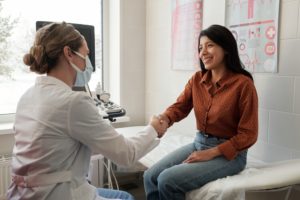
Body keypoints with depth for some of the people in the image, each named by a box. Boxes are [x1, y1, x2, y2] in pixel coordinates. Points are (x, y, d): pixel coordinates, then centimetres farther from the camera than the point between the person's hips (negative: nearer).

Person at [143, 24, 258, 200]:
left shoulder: (243, 84, -16)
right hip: (198, 144, 6)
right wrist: (163, 119, -24)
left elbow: (248, 135, -13)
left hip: (229, 153, -6)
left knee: (168, 180, -20)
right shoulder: (197, 79, 2)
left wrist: (210, 153, -18)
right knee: (150, 177, -10)